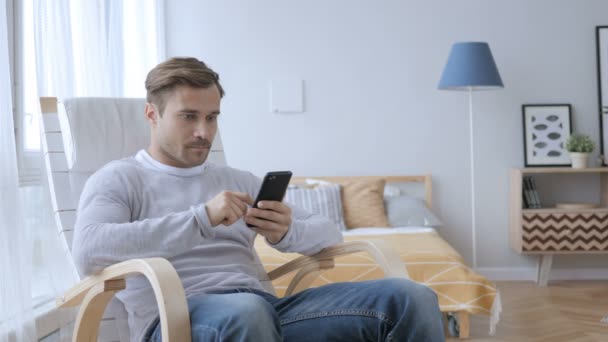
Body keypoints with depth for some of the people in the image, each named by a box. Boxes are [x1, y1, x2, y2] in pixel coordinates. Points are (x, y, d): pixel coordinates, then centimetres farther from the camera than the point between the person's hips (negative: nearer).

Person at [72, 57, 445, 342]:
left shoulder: (239, 180, 25)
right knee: (244, 310, -42)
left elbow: (329, 233, 20)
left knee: (410, 298, -16)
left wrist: (286, 232, -5)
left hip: (267, 308, 5)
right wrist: (202, 219, -18)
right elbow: (88, 252, -12)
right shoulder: (118, 179, 10)